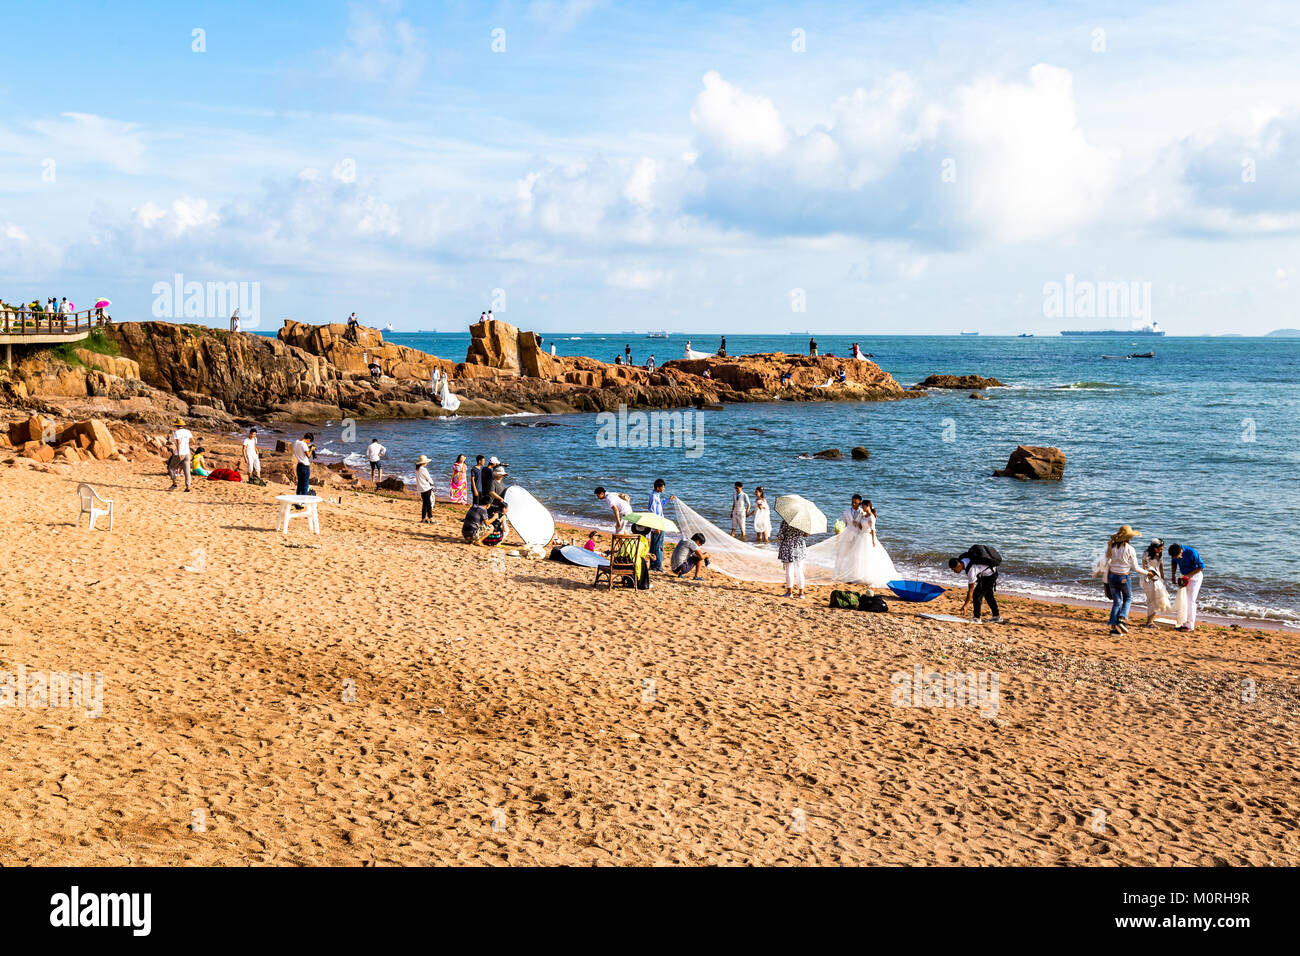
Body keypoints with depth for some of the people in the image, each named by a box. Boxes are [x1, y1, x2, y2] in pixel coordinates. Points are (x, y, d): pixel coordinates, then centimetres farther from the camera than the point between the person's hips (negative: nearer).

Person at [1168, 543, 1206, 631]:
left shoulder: (1192, 553, -28)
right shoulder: (1174, 553, -12)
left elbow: (1201, 566, -19)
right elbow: (1173, 564, 10)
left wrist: (1189, 575, -22)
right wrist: (1173, 576, -1)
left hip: (1194, 576, -6)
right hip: (1184, 576, 6)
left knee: (1191, 601, -10)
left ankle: (1190, 626, -6)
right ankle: (1185, 623, 14)